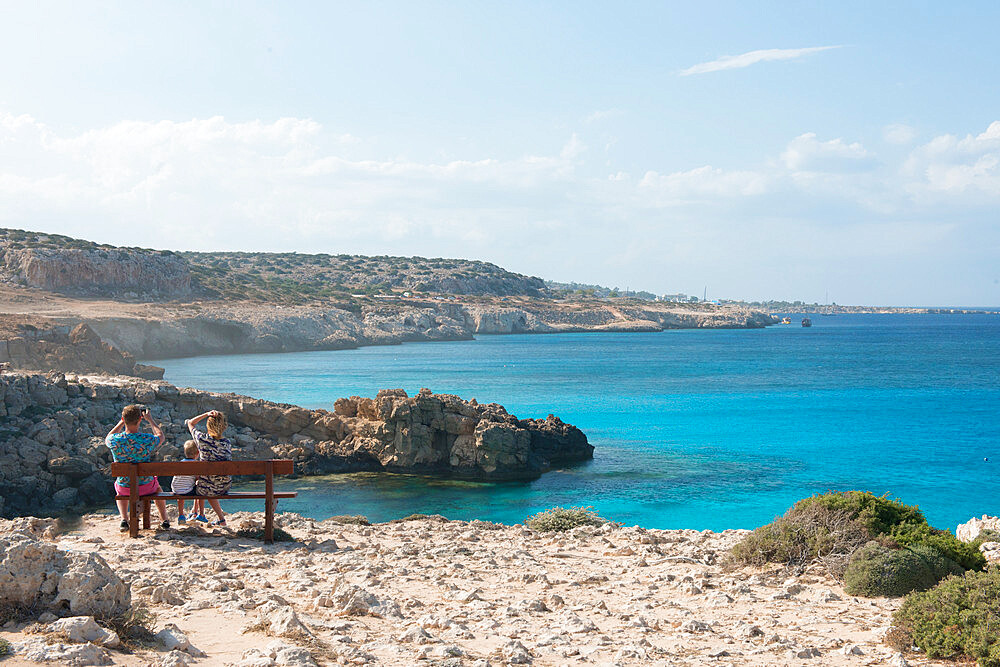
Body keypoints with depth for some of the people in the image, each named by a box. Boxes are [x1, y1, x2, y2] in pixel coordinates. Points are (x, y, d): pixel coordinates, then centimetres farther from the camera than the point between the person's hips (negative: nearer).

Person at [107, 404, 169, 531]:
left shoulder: (114, 440, -20)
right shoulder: (148, 440, -23)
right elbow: (161, 437, 3)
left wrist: (121, 422, 11)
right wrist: (150, 420, 12)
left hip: (124, 488, 1)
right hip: (146, 487, -1)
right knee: (157, 487, 36)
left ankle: (124, 519, 22)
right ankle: (164, 520, 29)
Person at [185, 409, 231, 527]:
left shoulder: (202, 438, -14)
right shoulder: (227, 442, -6)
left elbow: (190, 423, 5)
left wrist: (206, 414, -4)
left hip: (206, 489, -3)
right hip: (224, 488, 3)